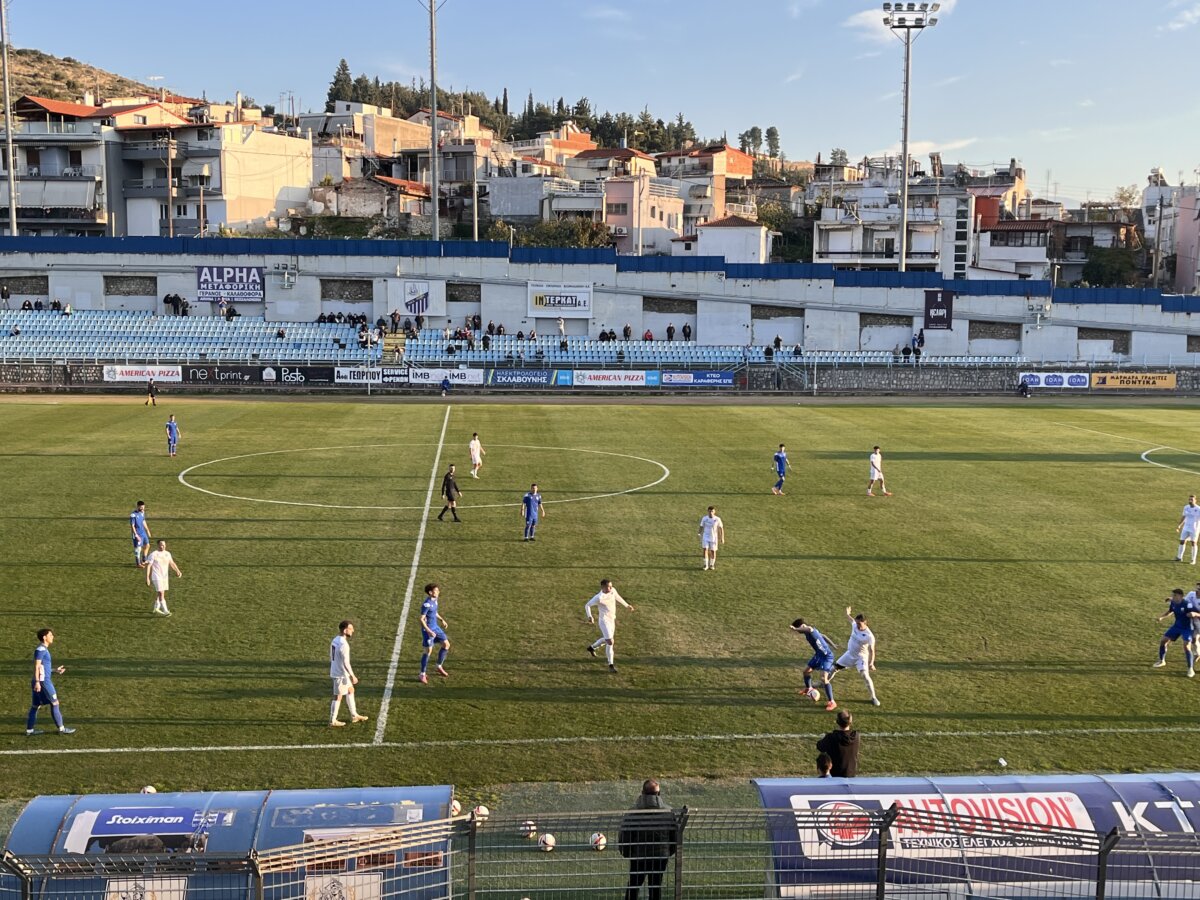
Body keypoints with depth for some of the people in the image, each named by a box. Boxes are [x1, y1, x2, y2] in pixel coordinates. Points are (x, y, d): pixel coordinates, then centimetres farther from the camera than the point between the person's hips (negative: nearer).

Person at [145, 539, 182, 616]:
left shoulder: (167, 554, 6)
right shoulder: (153, 555, -11)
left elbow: (172, 563, 11)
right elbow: (148, 566, -11)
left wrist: (177, 571, -6)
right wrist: (147, 578, -15)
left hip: (165, 576, 6)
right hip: (157, 577, -6)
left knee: (159, 593, 16)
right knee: (161, 593, -12)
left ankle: (156, 608, 31)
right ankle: (165, 611, -13)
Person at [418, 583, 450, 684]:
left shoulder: (434, 600, 4)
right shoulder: (426, 604, -23)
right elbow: (422, 619, -23)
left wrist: (441, 620, 12)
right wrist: (429, 631, -27)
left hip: (435, 627, 9)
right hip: (428, 630, -9)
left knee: (446, 644, 9)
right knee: (428, 651, -4)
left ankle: (439, 667, 24)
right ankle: (422, 675, 9)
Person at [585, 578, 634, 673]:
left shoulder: (613, 590, -8)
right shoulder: (599, 598, -26)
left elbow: (617, 597, 15)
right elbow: (587, 605, -15)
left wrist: (627, 606, 22)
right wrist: (590, 617, -26)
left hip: (612, 619, 8)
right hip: (604, 621, -8)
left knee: (607, 639, 24)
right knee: (610, 642, -10)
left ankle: (592, 647, 49)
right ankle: (611, 664, 3)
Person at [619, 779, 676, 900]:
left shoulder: (633, 812, -13)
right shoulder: (668, 812, -6)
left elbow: (623, 835, -11)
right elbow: (675, 836, 1)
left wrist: (626, 853, 7)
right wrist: (669, 852, 16)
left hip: (638, 855, -1)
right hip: (661, 856, 1)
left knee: (633, 886, 18)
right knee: (656, 887, 11)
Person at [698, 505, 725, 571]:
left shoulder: (717, 519, -11)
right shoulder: (704, 518, -7)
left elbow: (721, 528, -2)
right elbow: (701, 527, 4)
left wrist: (722, 538, -3)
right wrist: (699, 535, 5)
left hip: (714, 538, 0)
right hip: (705, 537, 0)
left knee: (713, 551, 6)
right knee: (705, 550, -12)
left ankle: (712, 564, 26)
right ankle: (706, 565, -1)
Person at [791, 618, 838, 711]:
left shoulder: (811, 631, -26)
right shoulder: (808, 633, 3)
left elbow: (809, 629, -55)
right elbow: (822, 636, 18)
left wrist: (795, 629, -54)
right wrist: (832, 645, 28)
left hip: (827, 656, -10)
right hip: (819, 654, 10)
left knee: (824, 678, -20)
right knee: (806, 670, 21)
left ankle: (832, 702, -13)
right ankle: (808, 689, 48)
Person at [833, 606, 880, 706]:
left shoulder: (869, 636, -29)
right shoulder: (855, 625, -12)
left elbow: (871, 651, -28)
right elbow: (852, 620, 16)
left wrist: (871, 663, -36)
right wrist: (847, 614, 10)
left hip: (861, 657, -6)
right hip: (849, 654, 6)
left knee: (865, 676, -22)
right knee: (834, 668, 14)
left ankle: (873, 698, -8)